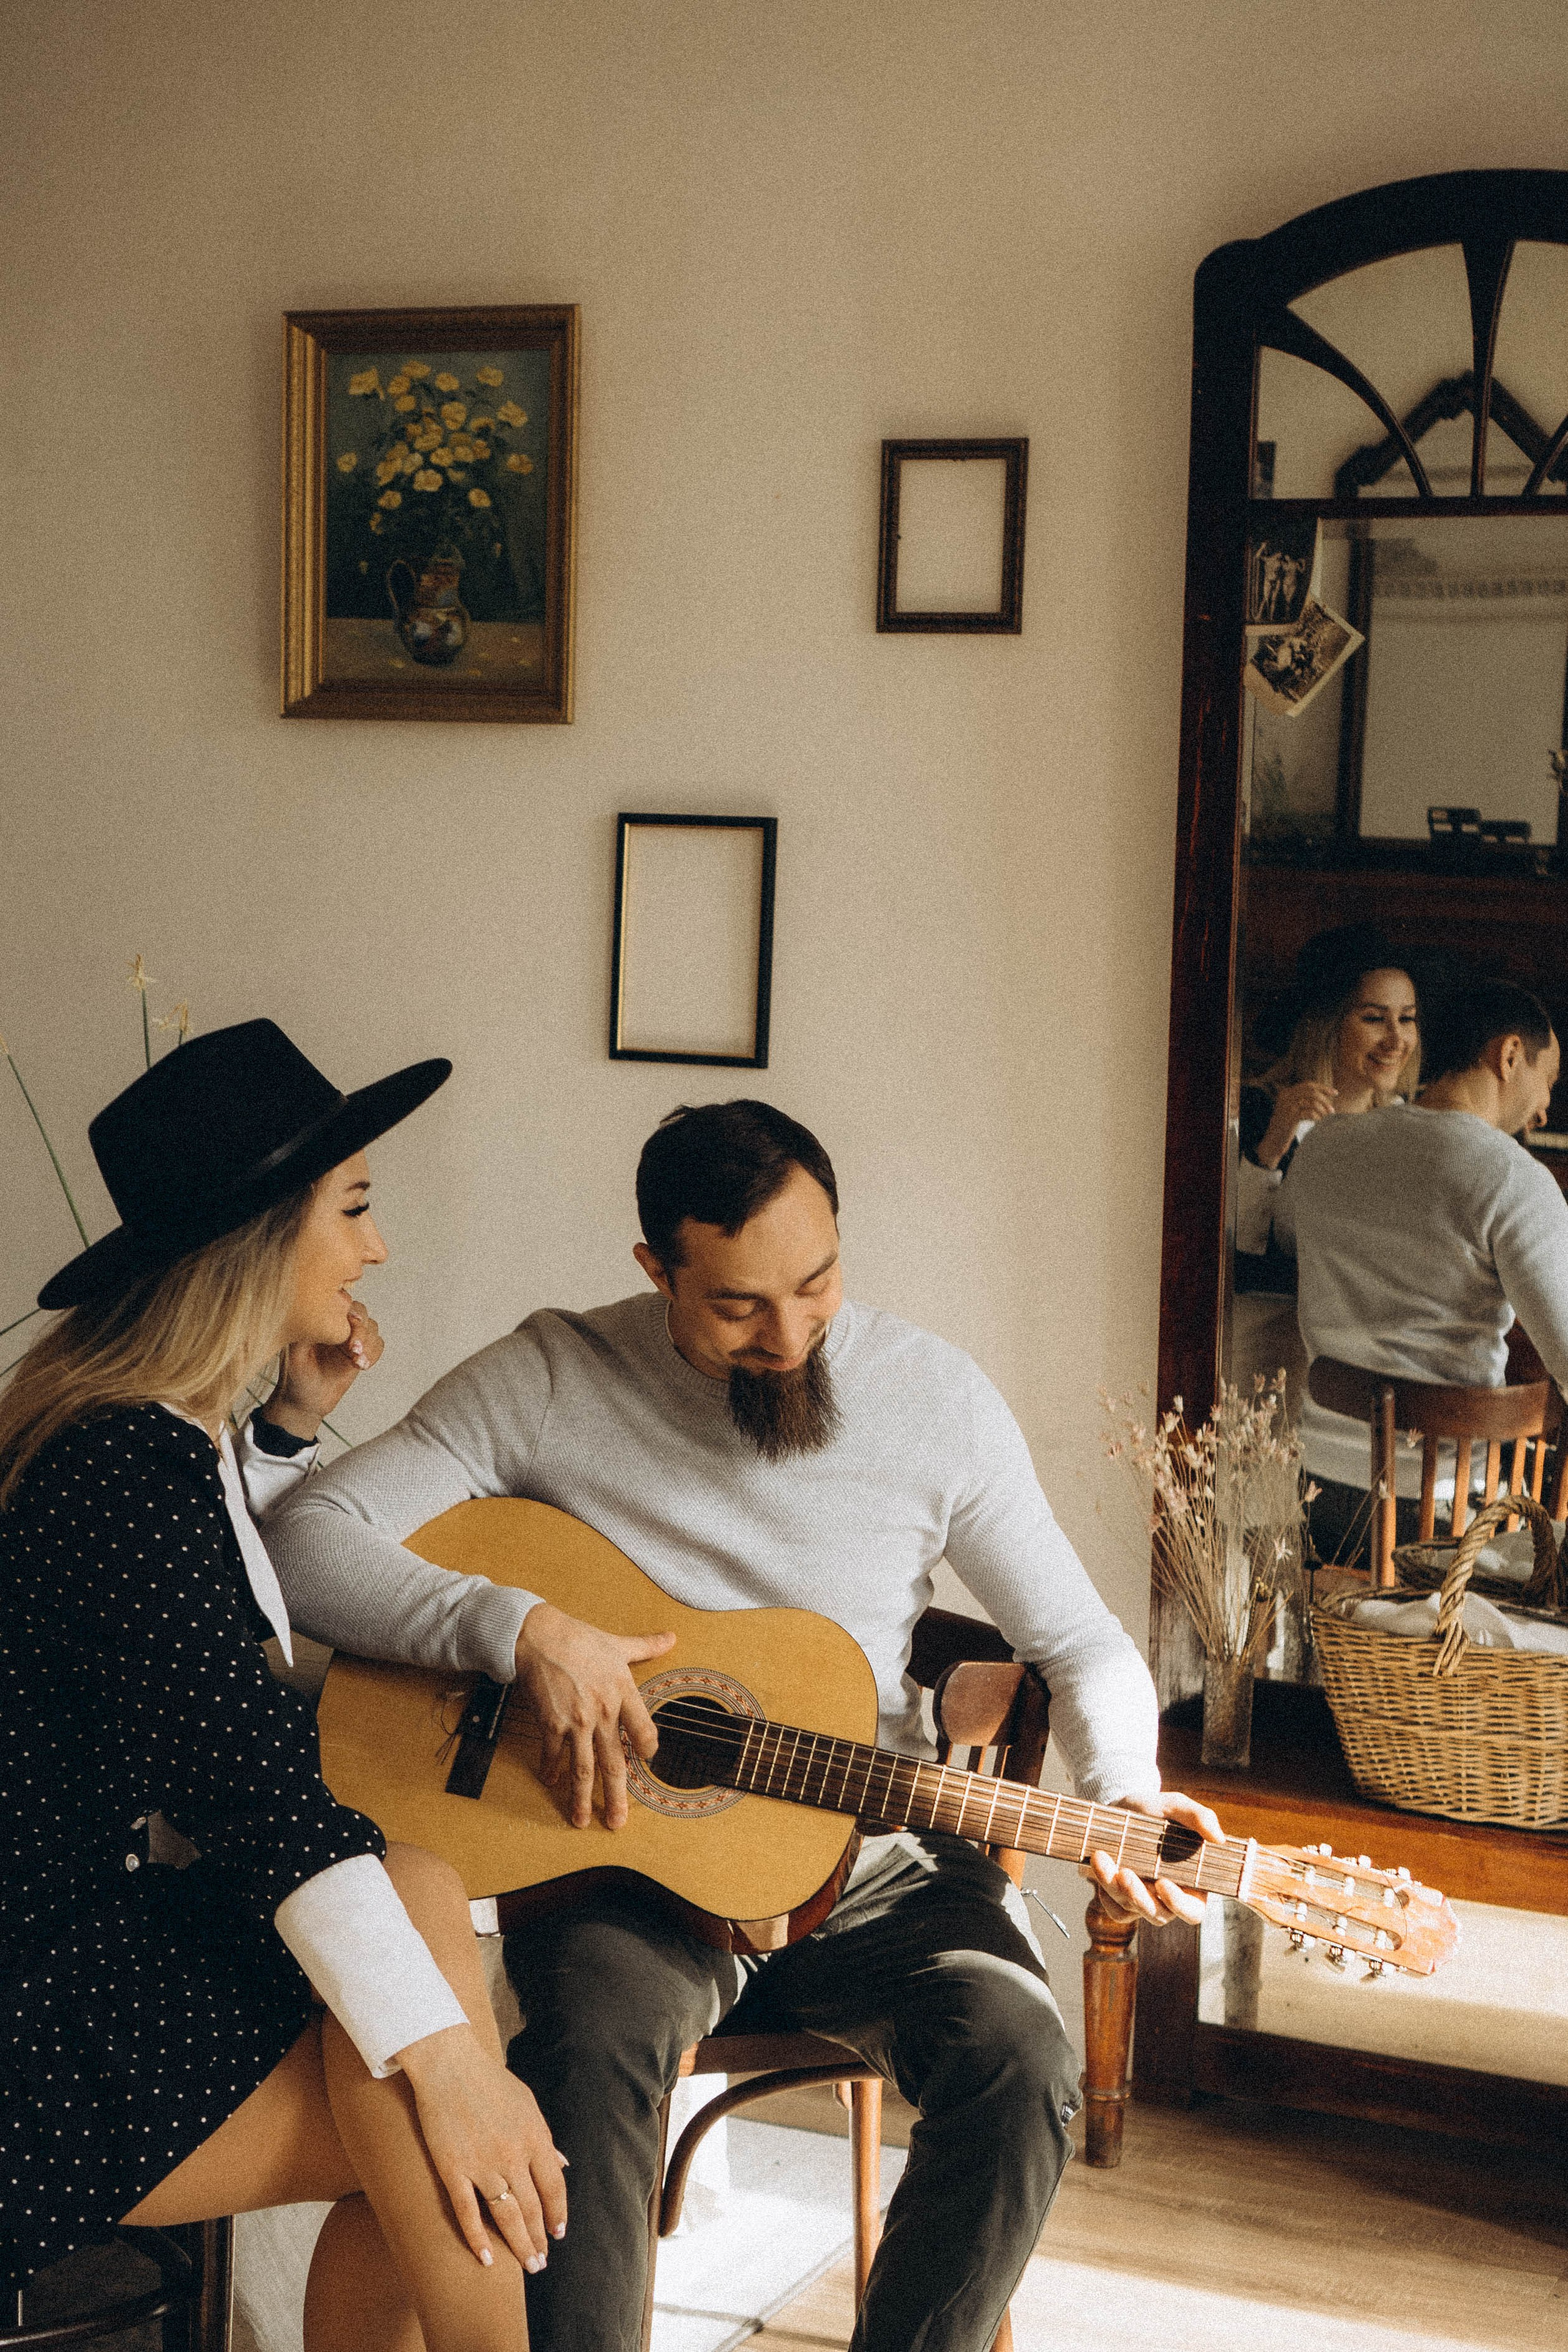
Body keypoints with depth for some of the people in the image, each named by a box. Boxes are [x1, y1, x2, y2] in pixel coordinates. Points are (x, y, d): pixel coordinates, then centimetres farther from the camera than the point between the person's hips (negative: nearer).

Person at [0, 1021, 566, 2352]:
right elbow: (260, 1795, -27)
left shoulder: (171, 1438, 11)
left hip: (119, 1924, 9)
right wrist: (444, 2058, -30)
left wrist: (303, 1418, 20)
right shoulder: (132, 1469, -21)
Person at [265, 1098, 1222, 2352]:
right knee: (590, 2043, -34)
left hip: (869, 1872, 2)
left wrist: (1124, 1795, -15)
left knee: (1020, 2055, -26)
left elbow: (1081, 1642, 5)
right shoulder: (550, 1380, -7)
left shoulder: (935, 1395, -2)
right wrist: (522, 1629, -24)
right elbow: (303, 1539, -12)